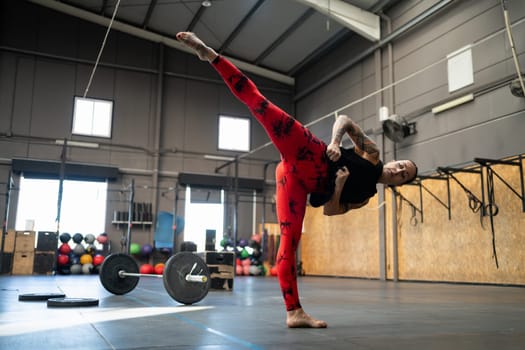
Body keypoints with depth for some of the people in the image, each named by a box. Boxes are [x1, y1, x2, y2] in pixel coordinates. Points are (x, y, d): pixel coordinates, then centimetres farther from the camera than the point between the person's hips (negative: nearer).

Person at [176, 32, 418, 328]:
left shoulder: (365, 197, 23)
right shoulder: (372, 153, 15)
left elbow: (330, 210, 14)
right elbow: (344, 120, 9)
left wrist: (339, 185, -4)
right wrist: (335, 142, -11)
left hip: (301, 182, 3)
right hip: (309, 158, -3)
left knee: (290, 240, -10)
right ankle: (211, 55, -28)